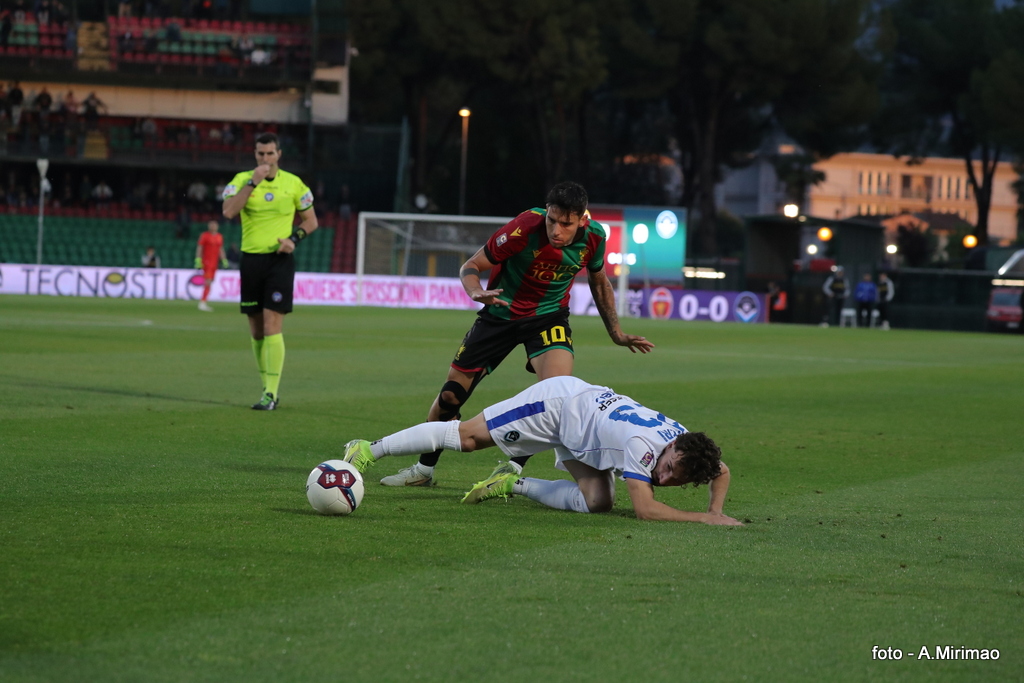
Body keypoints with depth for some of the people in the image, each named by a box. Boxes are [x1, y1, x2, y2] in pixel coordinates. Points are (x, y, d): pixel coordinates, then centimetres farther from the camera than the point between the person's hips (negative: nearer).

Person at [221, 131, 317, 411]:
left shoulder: (293, 184, 2)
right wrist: (253, 182, -19)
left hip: (280, 260, -2)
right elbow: (228, 211, -16)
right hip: (251, 259, 2)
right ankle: (269, 387, 19)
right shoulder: (242, 180, 1)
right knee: (256, 330, 7)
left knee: (272, 327, -12)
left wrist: (294, 238, -7)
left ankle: (271, 394, -12)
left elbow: (310, 220, 12)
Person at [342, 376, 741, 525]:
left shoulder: (685, 442, -17)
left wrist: (716, 511, -16)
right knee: (467, 436, -1)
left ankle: (515, 485, 9)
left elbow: (721, 472, 3)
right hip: (559, 403, -7)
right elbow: (644, 508, -43)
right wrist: (705, 519, -45)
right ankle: (371, 451, 11)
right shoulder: (642, 445, -39)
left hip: (588, 412, 7)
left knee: (596, 502, -11)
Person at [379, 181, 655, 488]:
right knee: (451, 394, 4)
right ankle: (424, 469, 28)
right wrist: (476, 292, -41)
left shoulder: (593, 237, -16)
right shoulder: (524, 229, -29)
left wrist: (617, 334, 8)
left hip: (548, 316, 1)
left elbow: (599, 282, 7)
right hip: (501, 313, -1)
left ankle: (512, 470, -11)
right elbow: (471, 267, -19)